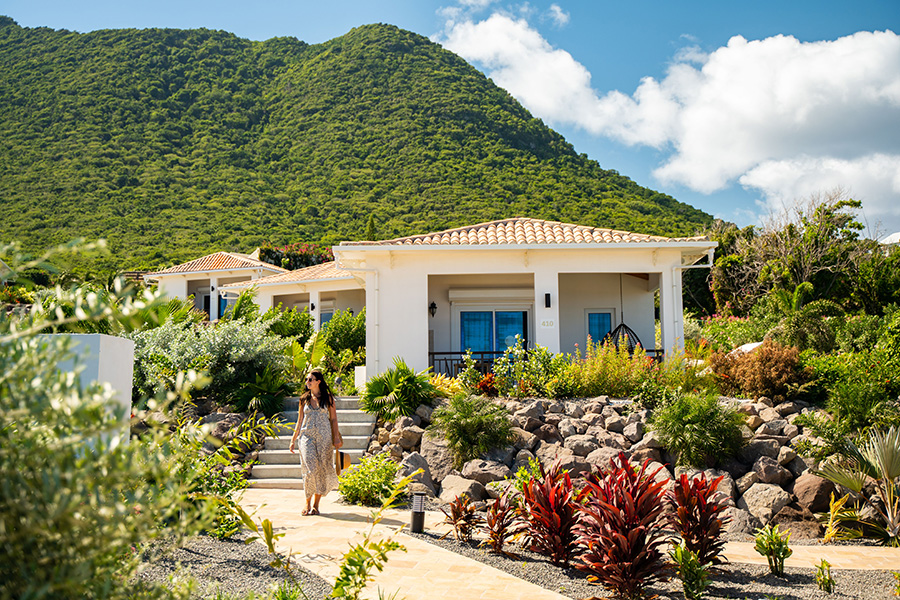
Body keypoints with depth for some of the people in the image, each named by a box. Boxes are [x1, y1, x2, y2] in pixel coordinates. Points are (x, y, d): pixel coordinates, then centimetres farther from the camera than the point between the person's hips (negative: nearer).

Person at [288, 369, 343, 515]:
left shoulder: (328, 397, 5)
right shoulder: (304, 399, 9)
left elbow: (333, 419, 6)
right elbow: (299, 421, 14)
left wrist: (336, 438, -1)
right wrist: (293, 440, 12)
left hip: (324, 437, 0)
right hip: (307, 436, 0)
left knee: (322, 469, -1)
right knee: (310, 469, -12)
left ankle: (315, 504, 10)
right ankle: (308, 503, 2)